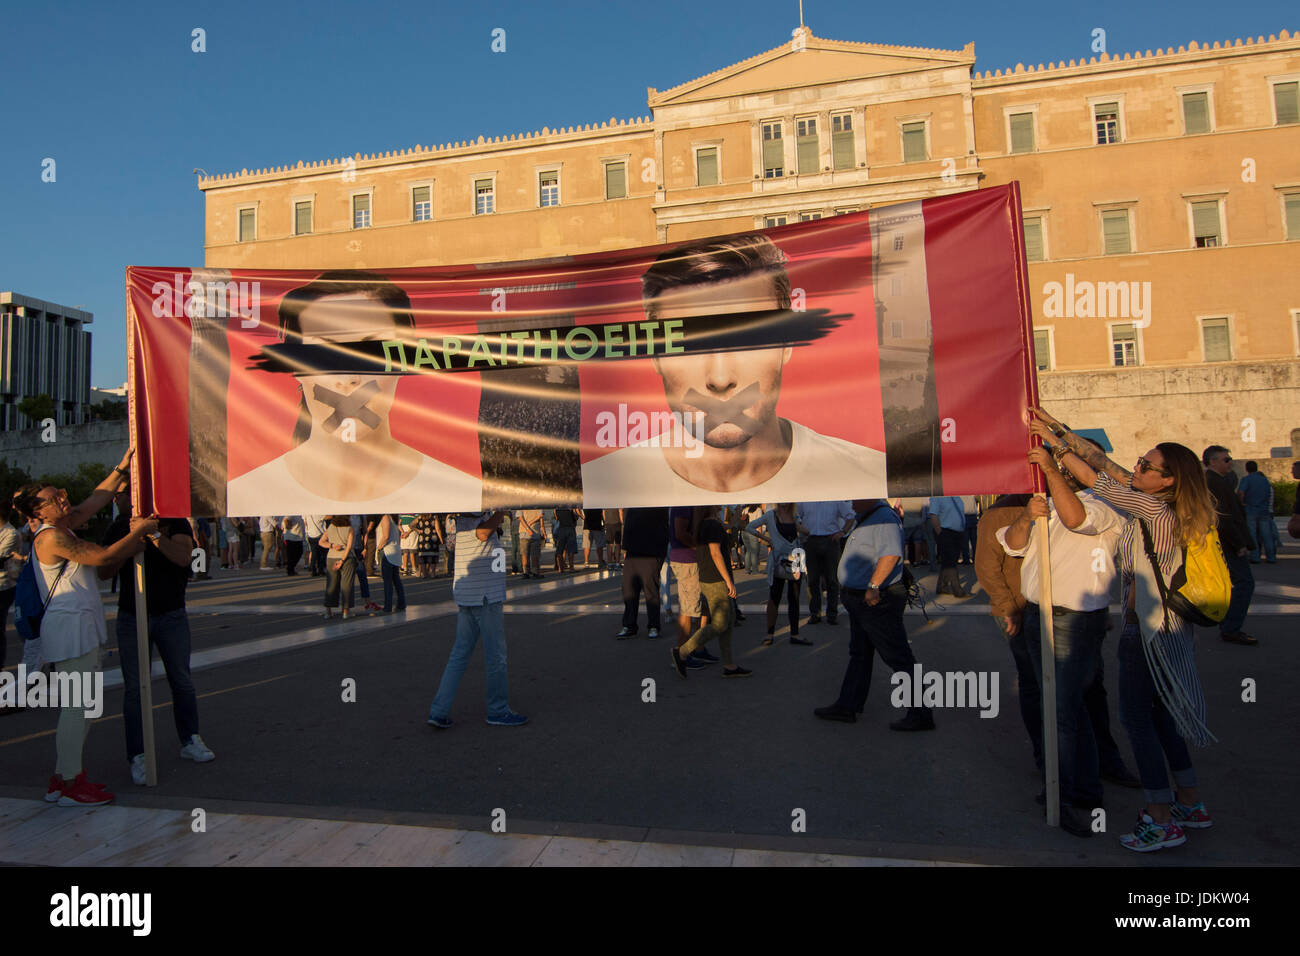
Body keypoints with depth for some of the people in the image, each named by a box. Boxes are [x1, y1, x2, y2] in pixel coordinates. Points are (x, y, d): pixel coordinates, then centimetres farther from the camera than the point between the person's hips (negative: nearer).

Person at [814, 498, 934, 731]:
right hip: (861, 601, 11)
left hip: (877, 601, -11)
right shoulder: (862, 518, 14)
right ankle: (847, 706, 28)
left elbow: (891, 554, -35)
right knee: (859, 654, 18)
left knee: (899, 658, -4)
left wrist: (873, 586, -37)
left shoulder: (884, 518, -20)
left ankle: (920, 715, 4)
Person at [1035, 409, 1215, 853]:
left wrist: (1056, 444, -13)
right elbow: (1105, 463, 5)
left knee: (1136, 717, -1)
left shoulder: (1156, 511, -20)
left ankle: (1162, 820, 5)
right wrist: (1061, 430, 2)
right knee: (1160, 714, 18)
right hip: (1167, 626, 9)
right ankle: (1191, 804, 28)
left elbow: (1096, 480, -21)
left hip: (1148, 629, -9)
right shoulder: (1156, 504, 4)